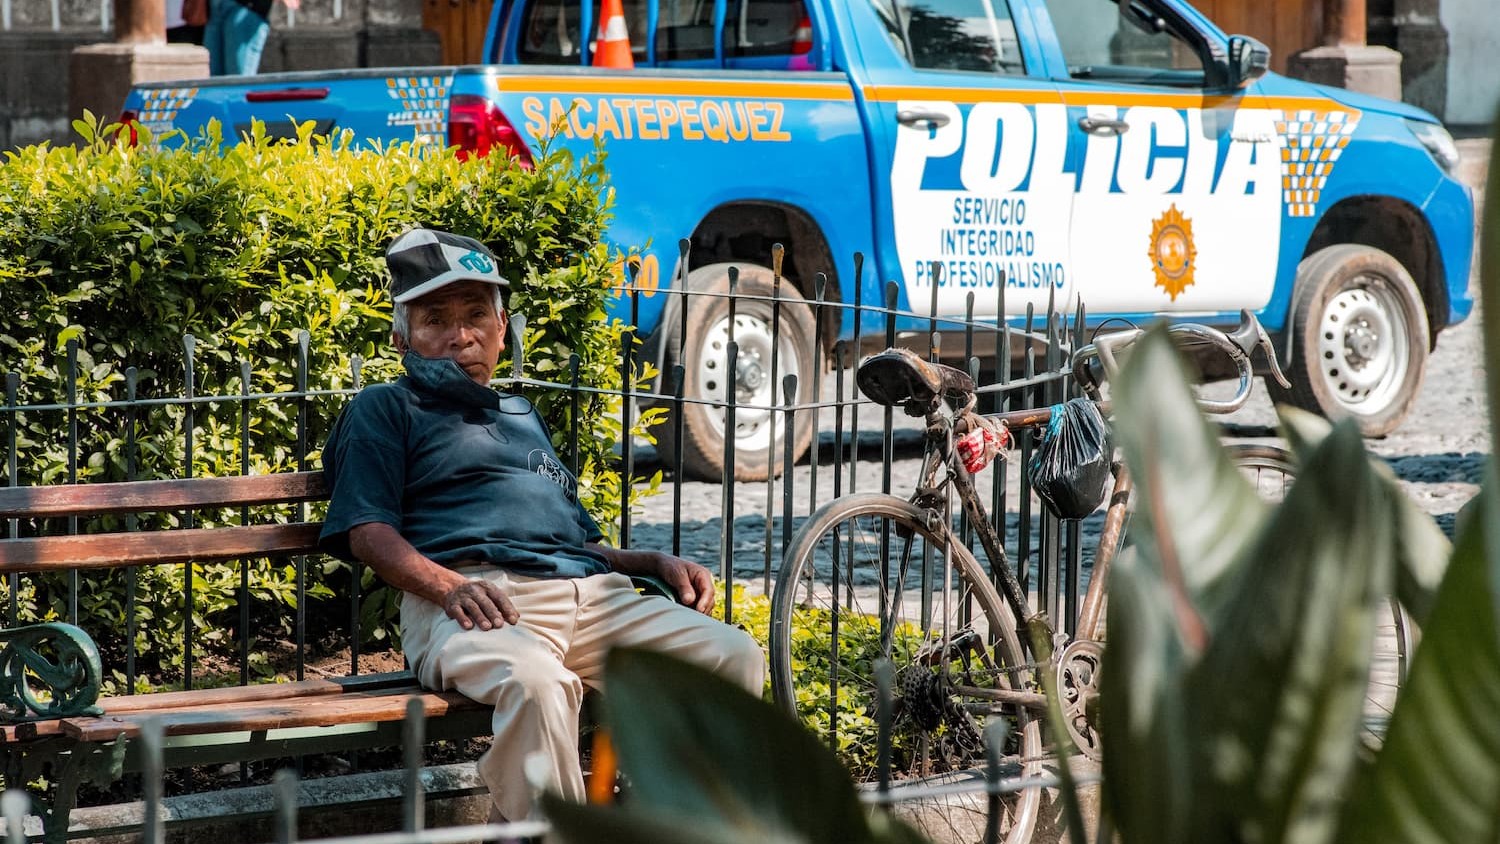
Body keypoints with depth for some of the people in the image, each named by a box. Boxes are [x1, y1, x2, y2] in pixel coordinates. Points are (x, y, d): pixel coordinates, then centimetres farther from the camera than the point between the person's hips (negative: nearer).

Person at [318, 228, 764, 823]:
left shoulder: (523, 417, 38)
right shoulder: (385, 410, 19)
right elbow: (369, 533, 4)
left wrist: (657, 562, 17)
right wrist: (448, 587, -16)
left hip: (595, 594, 6)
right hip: (480, 603, -6)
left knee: (734, 658, -19)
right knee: (535, 682, -42)